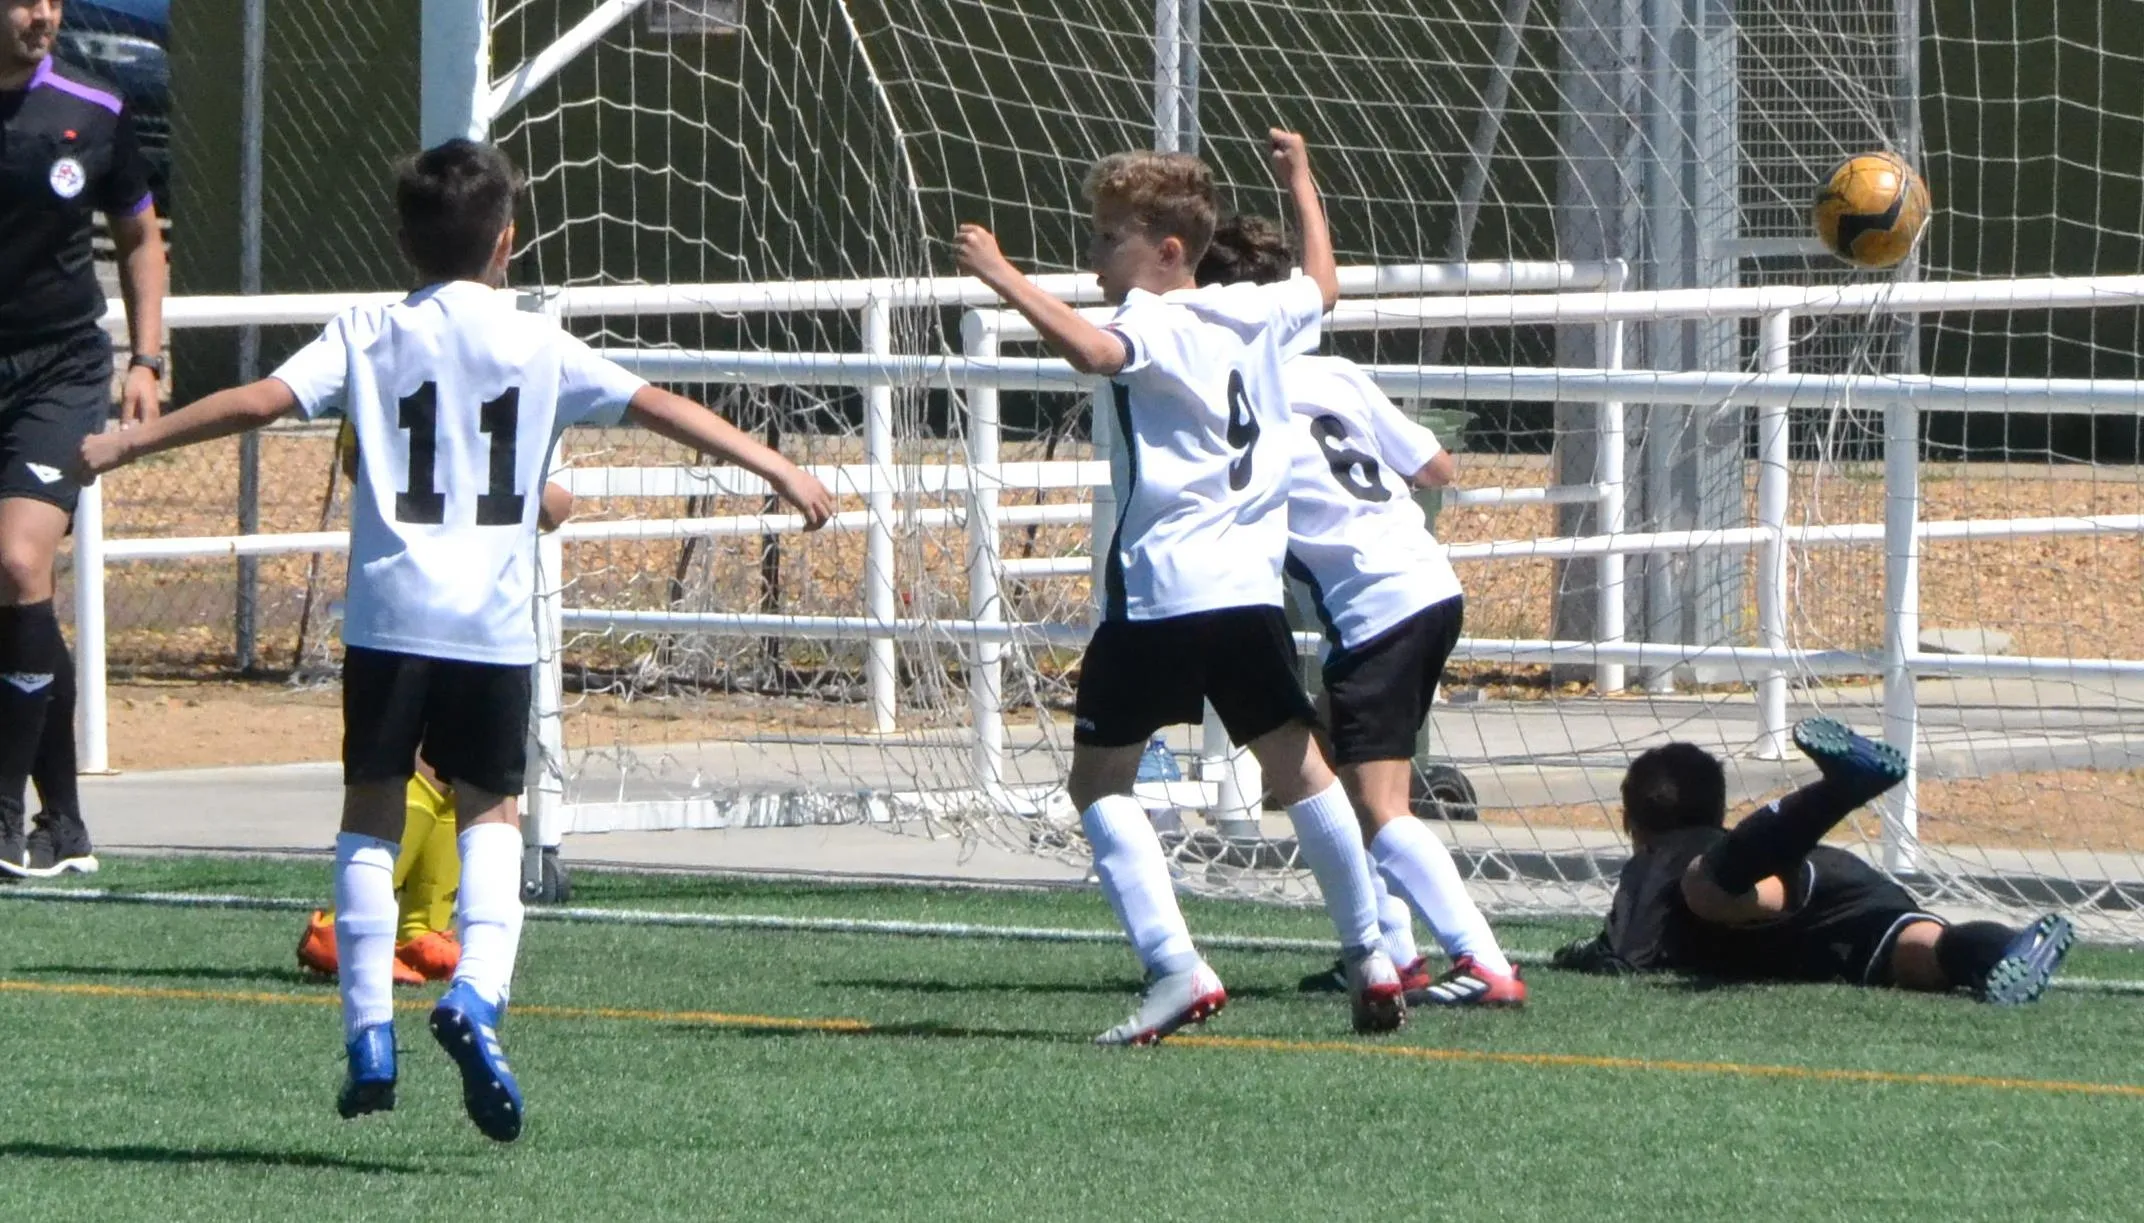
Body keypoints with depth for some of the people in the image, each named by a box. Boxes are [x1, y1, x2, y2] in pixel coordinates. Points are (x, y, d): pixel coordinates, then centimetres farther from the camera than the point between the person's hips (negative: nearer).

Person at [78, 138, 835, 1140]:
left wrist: (126, 444, 2)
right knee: (490, 810, 11)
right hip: (494, 621, 0)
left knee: (371, 811, 9)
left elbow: (260, 400, -5)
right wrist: (776, 469, 15)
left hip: (389, 613, 0)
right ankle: (476, 990, -14)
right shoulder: (537, 346, 6)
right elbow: (659, 408, 9)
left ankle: (369, 1036, 4)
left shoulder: (368, 338, 4)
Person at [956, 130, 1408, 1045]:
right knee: (1299, 768, 15)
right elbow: (1322, 285, 36)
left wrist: (1004, 279, -28)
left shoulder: (1157, 324, -8)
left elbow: (1094, 351, -32)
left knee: (1099, 778, 2)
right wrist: (1301, 180, 48)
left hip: (1157, 591, -7)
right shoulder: (1254, 315, 13)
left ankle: (1175, 967, -12)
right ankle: (1368, 958, 18)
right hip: (1249, 587, 7)